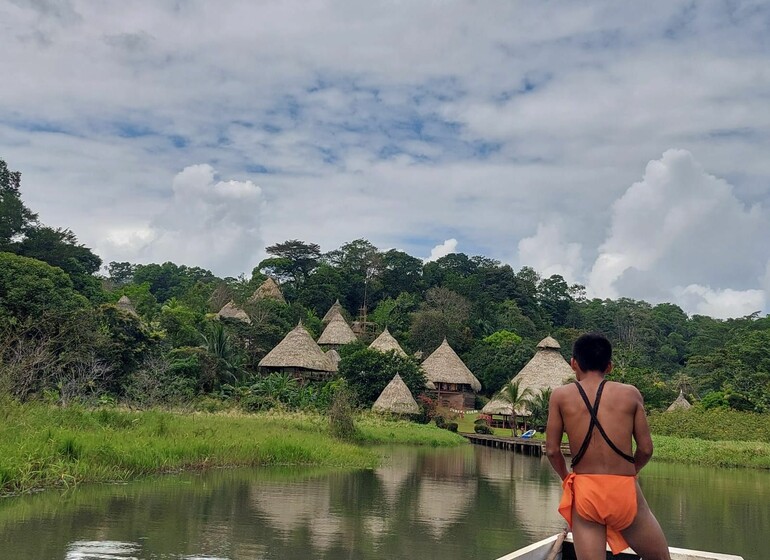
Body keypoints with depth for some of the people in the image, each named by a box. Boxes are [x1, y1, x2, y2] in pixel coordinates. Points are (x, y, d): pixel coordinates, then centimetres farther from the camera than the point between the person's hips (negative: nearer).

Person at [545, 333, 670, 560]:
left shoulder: (560, 396, 2)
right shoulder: (630, 394, 2)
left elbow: (552, 451, 1)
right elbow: (646, 449, 2)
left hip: (584, 492, 1)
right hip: (624, 491, 0)